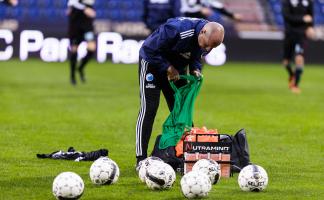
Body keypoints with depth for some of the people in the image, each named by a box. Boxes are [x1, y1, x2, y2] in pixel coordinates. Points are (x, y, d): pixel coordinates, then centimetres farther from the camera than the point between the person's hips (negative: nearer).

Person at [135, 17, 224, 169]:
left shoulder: (209, 40, -14)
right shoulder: (177, 29, -37)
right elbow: (150, 50, -30)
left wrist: (195, 69, -14)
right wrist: (168, 69, -26)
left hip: (176, 68, 7)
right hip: (153, 62, -7)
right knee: (149, 108, -13)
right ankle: (141, 159, -12)